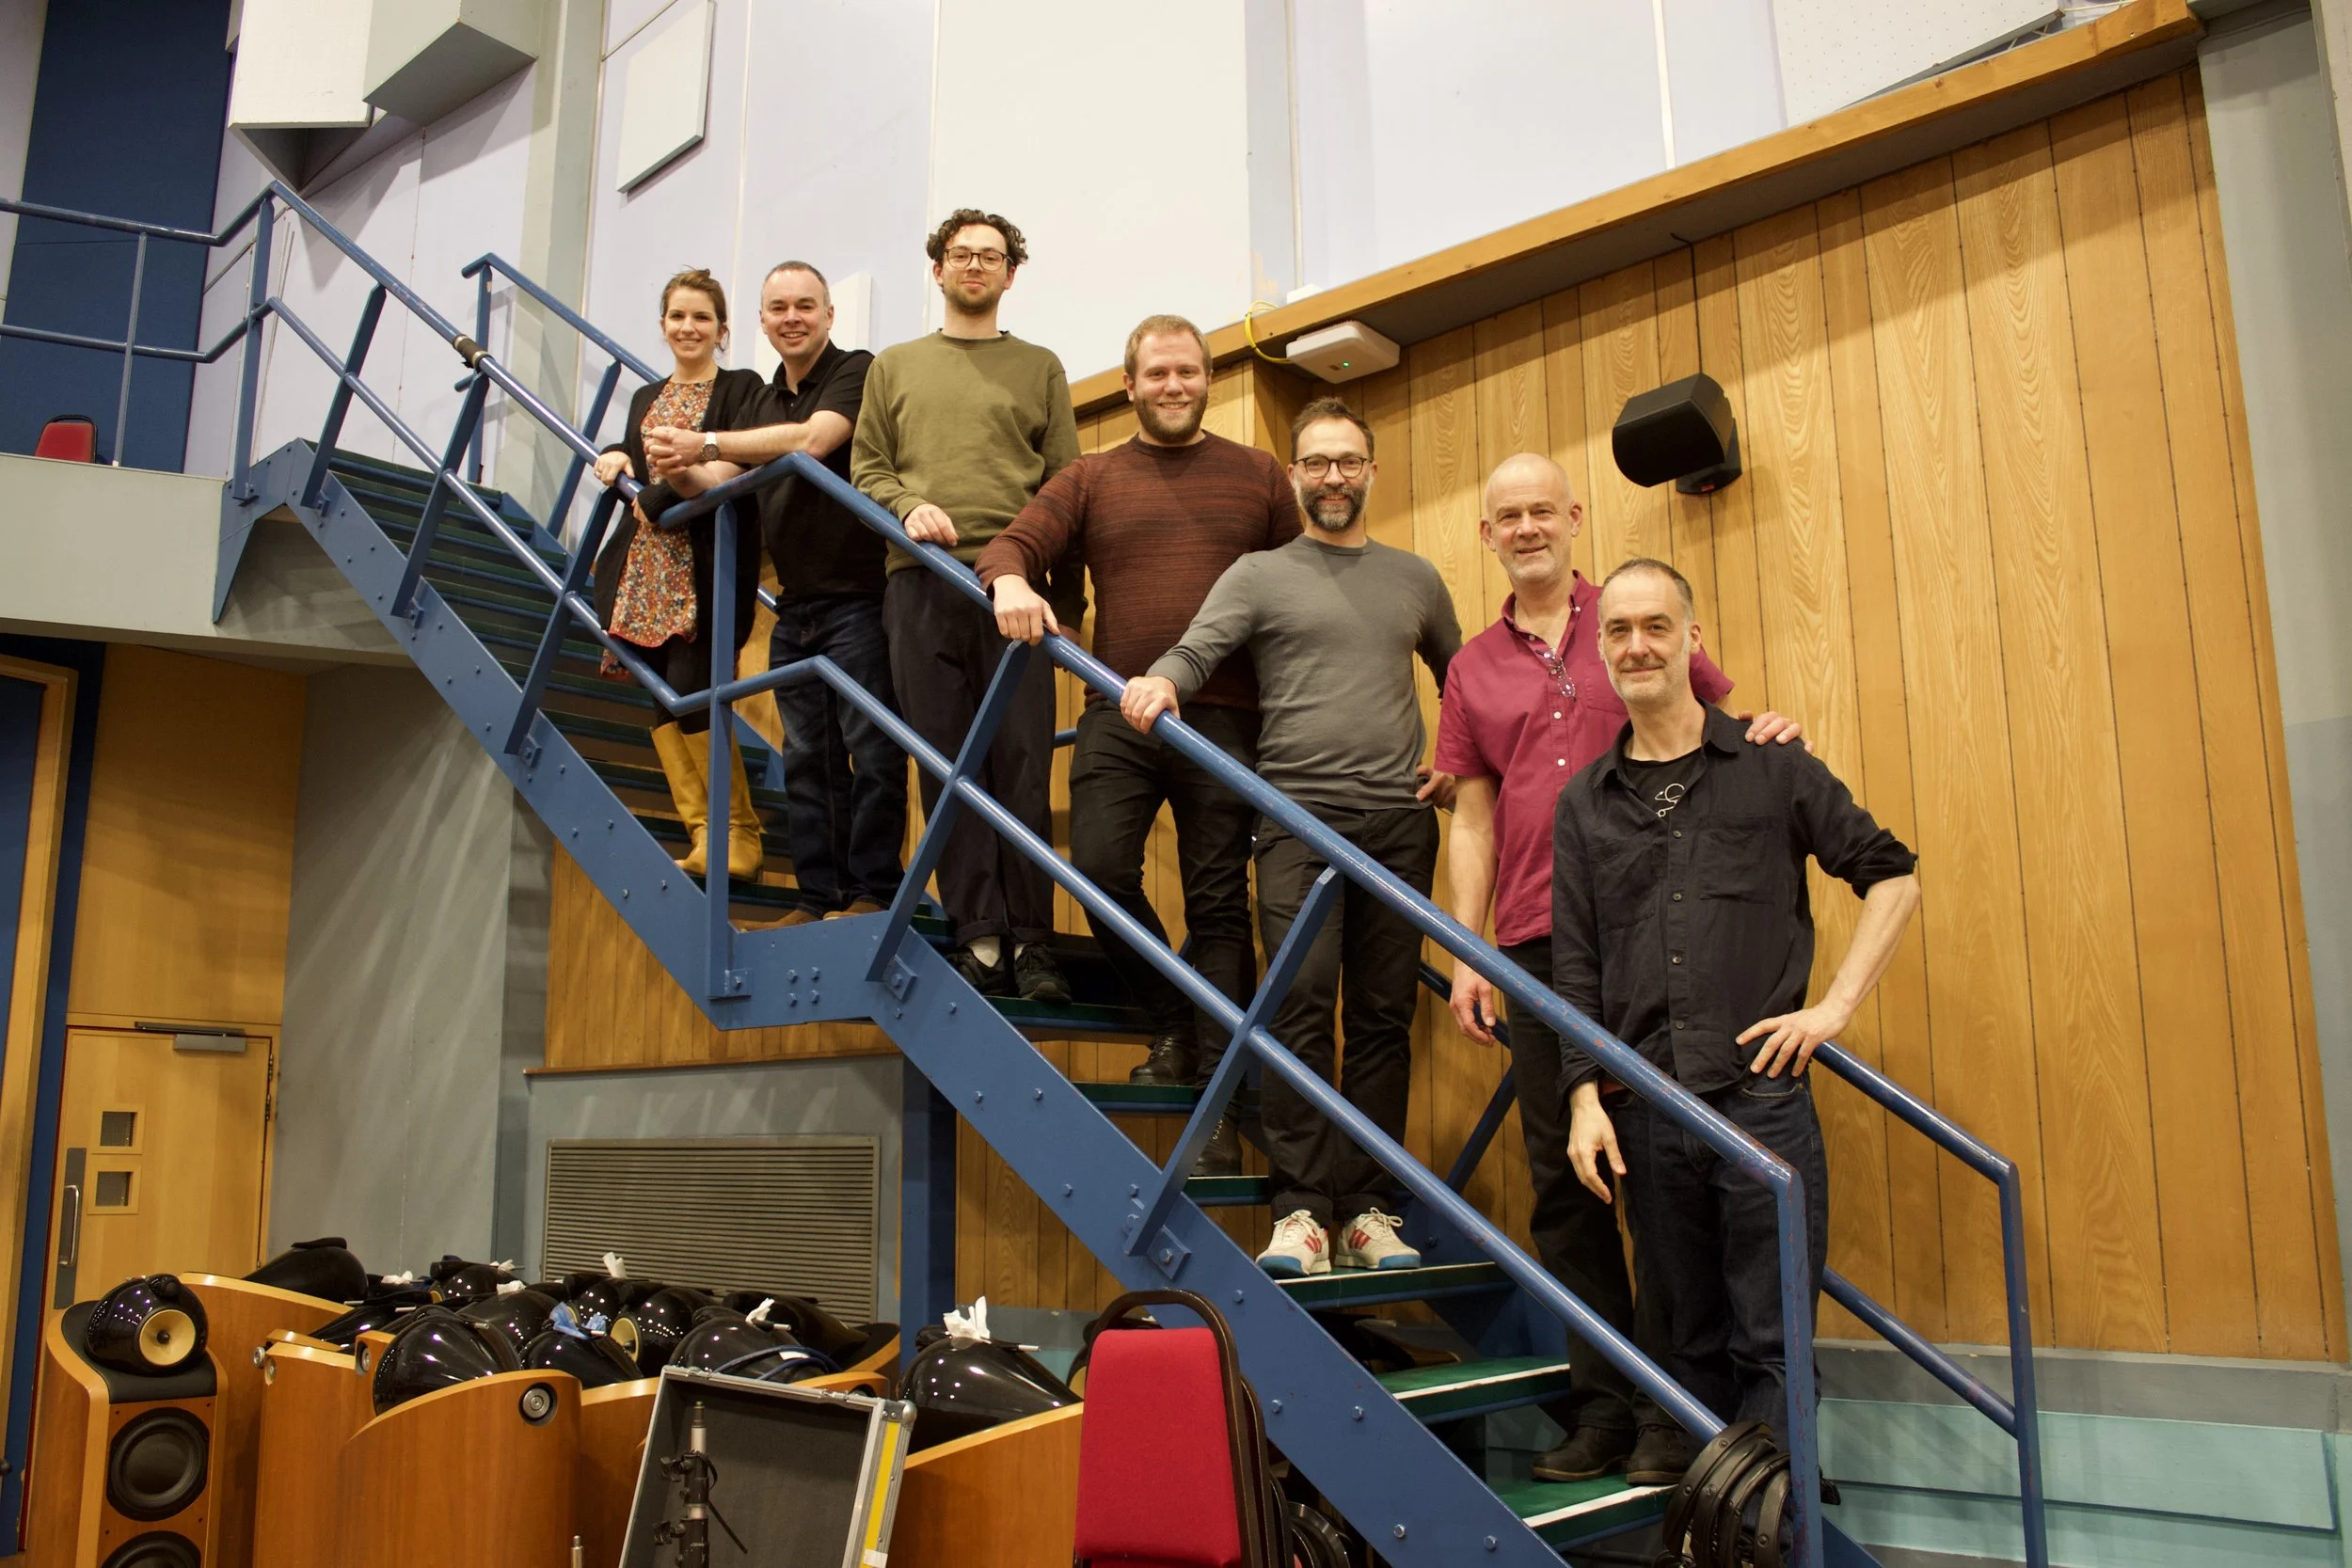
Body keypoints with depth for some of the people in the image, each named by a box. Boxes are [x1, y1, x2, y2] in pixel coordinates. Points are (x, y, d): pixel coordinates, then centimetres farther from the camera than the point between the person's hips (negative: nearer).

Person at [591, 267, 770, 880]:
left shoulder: (741, 387, 2)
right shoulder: (646, 398, 22)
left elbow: (737, 467, -12)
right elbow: (634, 476, 23)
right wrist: (615, 459, 1)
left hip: (706, 564, -6)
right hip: (647, 565, 6)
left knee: (690, 693, -12)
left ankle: (739, 834, 0)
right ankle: (702, 835, 5)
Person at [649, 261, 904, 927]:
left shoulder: (855, 372, -4)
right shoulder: (767, 401, 20)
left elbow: (812, 440, -21)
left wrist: (706, 444, -21)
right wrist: (680, 470, 0)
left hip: (856, 595, -8)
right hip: (794, 605, 8)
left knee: (870, 748, -7)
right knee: (807, 758, 8)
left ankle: (874, 889, -1)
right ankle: (820, 894, 13)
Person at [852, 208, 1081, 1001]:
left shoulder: (1039, 367, 17)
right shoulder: (894, 366, 21)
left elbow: (1065, 482, 9)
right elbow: (866, 465, 14)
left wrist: (1068, 594, 0)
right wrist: (908, 507, -8)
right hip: (921, 585, 1)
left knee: (1023, 763, -6)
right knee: (948, 762, -2)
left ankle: (1030, 939, -2)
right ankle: (979, 934, 1)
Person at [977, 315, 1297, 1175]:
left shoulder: (1259, 477, 13)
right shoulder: (1090, 479, 15)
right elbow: (1015, 543, 4)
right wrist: (1009, 580, -21)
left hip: (1226, 718, -1)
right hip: (1119, 715, 1)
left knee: (1218, 903, 0)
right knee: (1099, 866, -15)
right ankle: (1175, 1027, 12)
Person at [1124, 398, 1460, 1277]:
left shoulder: (1415, 578, 19)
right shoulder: (1258, 575, 10)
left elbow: (1464, 684, 28)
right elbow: (1196, 652, -5)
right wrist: (1161, 681, -27)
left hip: (1400, 821, 3)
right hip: (1299, 817, -3)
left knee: (1384, 1016, 3)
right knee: (1301, 1006, -12)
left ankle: (1369, 1210, 9)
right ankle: (1300, 1211, -8)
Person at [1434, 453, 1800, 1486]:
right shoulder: (1472, 670, 14)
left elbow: (1725, 727, 15)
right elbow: (1472, 822, 13)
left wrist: (1769, 731, -10)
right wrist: (1466, 957, 7)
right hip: (1538, 945, 3)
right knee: (1563, 1177, 4)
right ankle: (1602, 1401, 14)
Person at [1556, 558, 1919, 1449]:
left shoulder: (1772, 766, 5)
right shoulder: (1584, 802, 11)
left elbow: (1893, 878, 7)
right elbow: (1574, 964, 8)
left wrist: (1836, 1006, -3)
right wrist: (1585, 1097, 0)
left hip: (1762, 1099, -2)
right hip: (1649, 1117, 3)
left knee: (1769, 1344, 0)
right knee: (1690, 1342, 13)